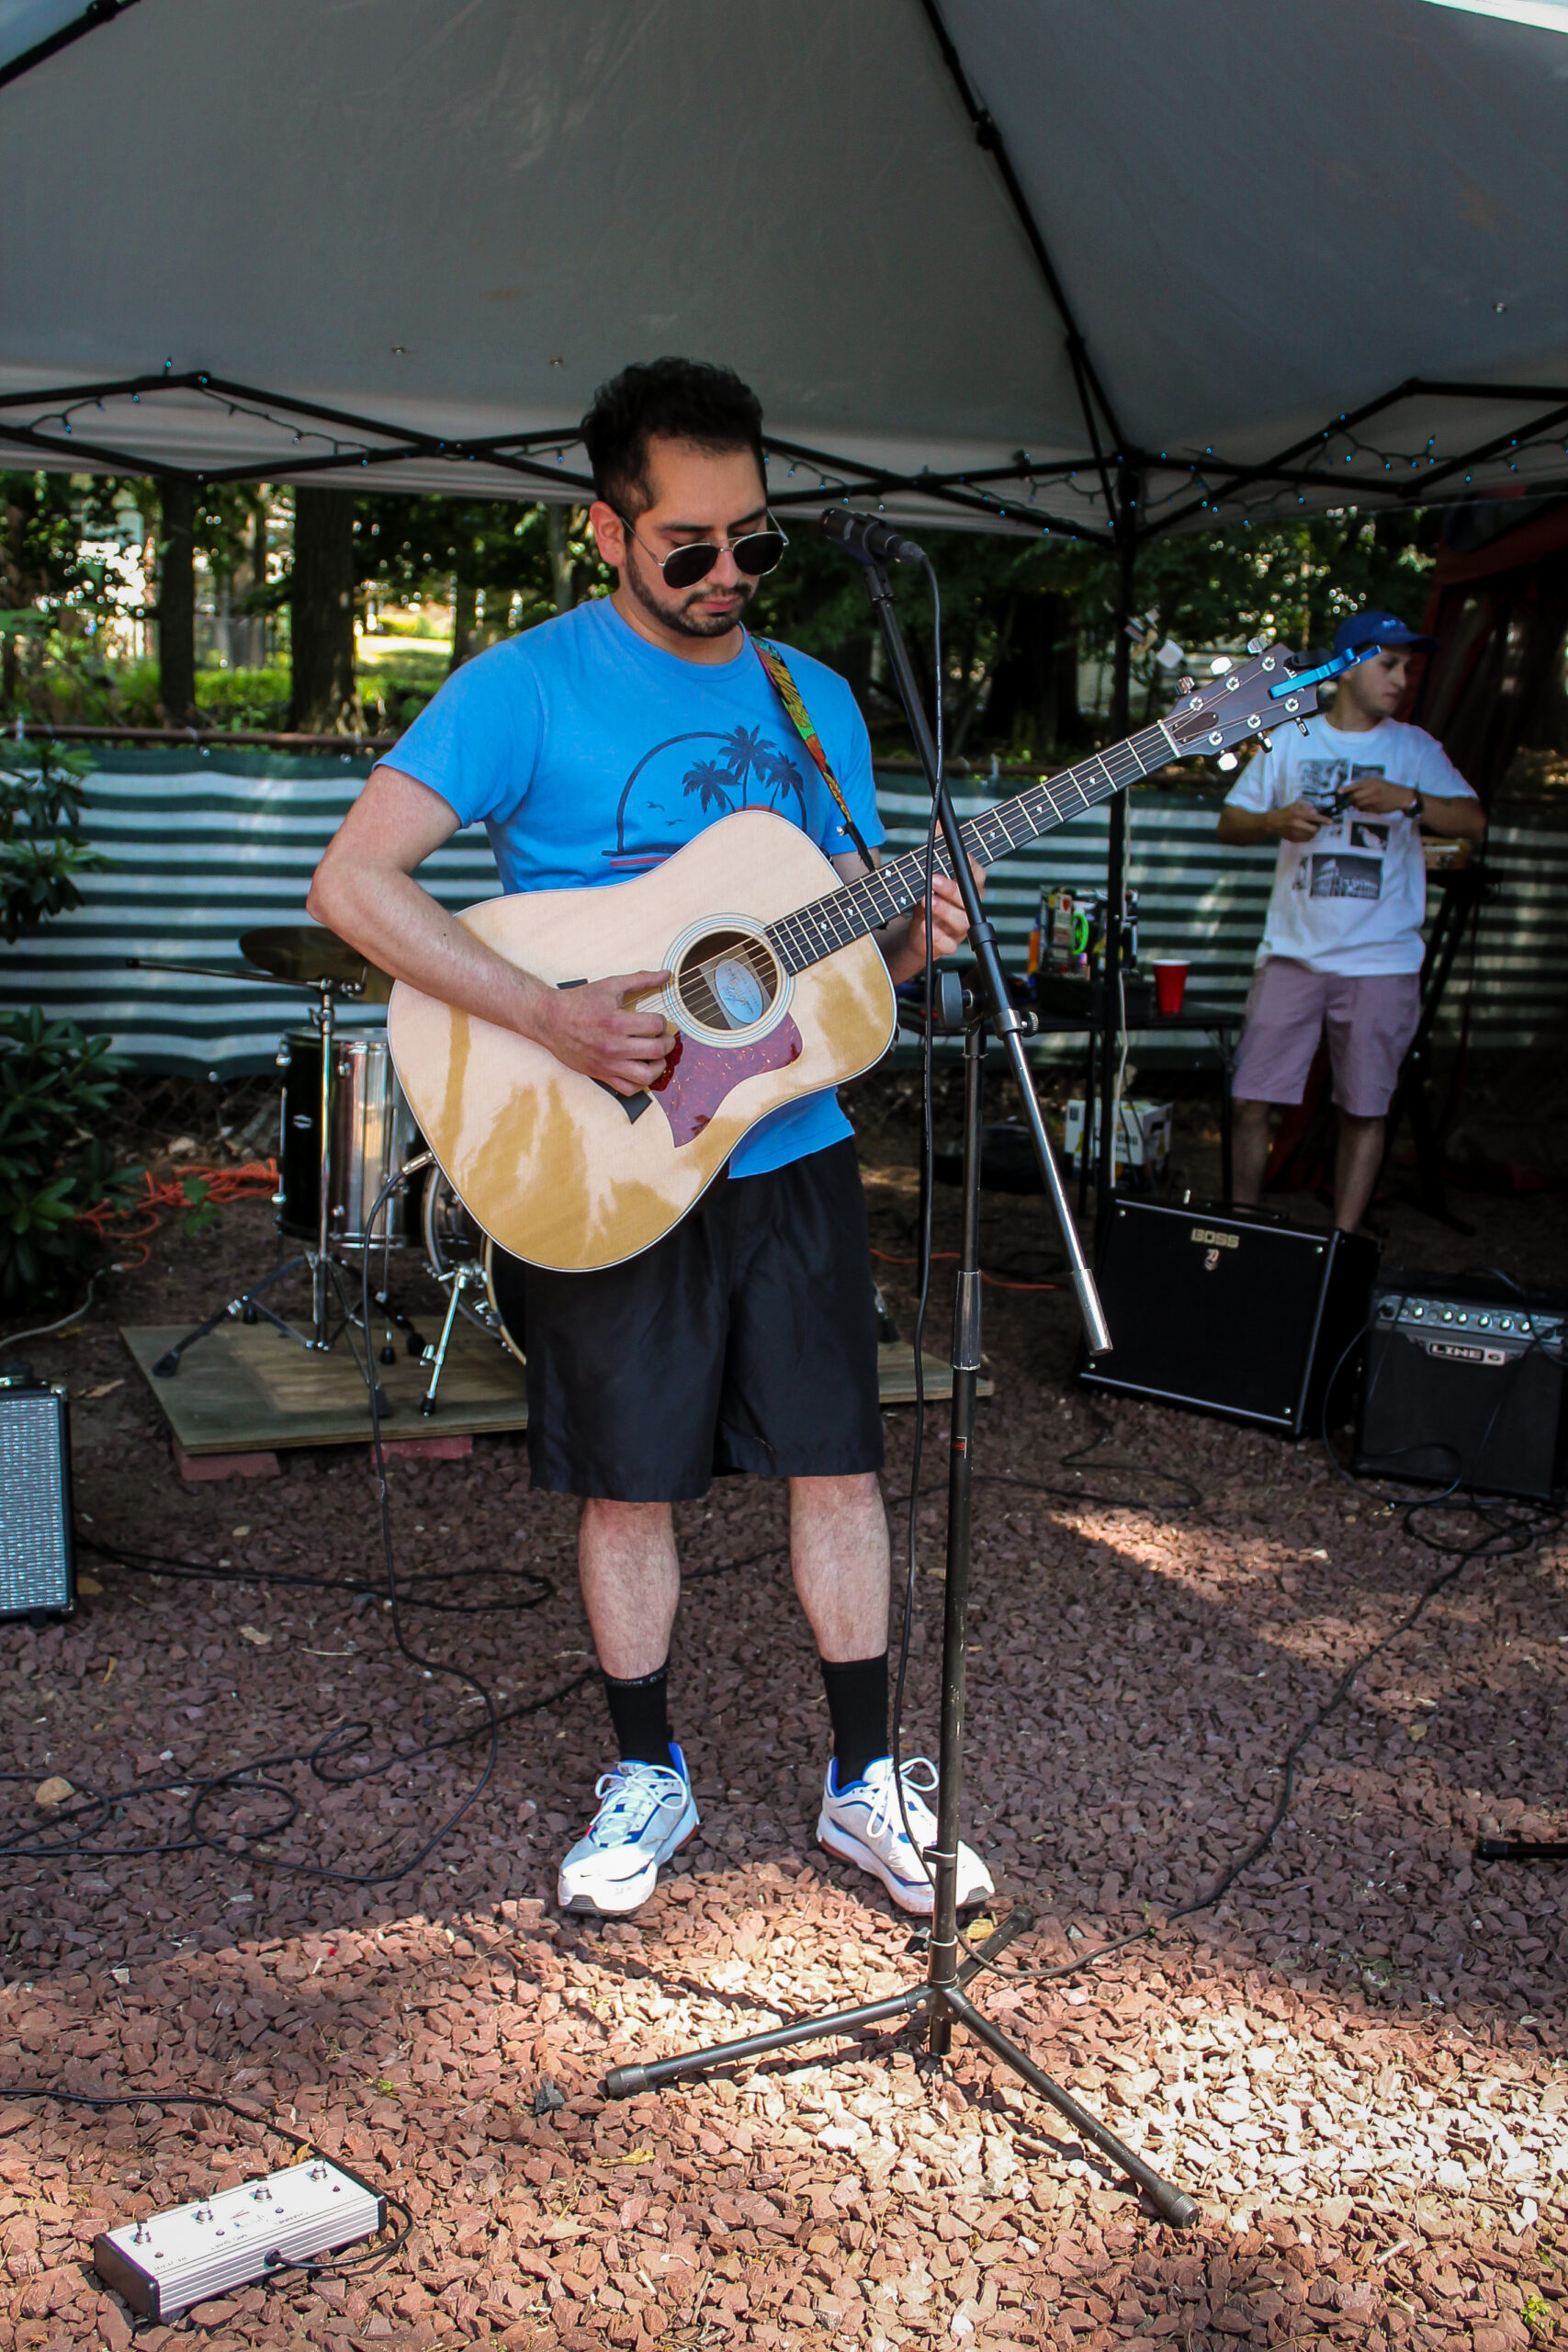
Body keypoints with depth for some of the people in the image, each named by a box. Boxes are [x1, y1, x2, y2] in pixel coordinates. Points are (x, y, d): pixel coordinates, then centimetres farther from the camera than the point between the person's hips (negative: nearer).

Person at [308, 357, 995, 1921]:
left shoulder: (815, 702, 10)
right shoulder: (529, 685, -8)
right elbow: (354, 880, -17)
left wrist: (909, 938, -9)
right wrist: (550, 1018, -26)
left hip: (791, 1153, 4)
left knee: (838, 1467, 8)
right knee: (629, 1487, 8)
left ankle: (864, 1781, 24)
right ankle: (648, 1774, 28)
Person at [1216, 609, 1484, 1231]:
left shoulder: (1414, 748, 7)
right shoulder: (1291, 740, 10)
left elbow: (1474, 822, -2)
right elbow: (1229, 822, 11)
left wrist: (1407, 800, -18)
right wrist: (1275, 821, -10)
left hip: (1381, 961, -1)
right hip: (1293, 951, 1)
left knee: (1365, 1108, 0)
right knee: (1251, 1097, -1)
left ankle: (1341, 1244, 9)